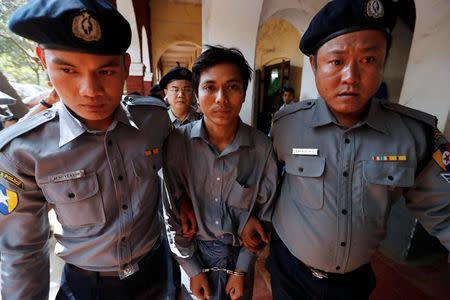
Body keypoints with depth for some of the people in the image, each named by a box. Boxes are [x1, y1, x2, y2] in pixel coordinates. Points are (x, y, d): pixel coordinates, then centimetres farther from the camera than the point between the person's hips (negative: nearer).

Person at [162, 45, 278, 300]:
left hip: (240, 252, 1)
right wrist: (193, 269, -4)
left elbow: (264, 212, -7)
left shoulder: (262, 147, -18)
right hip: (192, 250, 0)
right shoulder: (177, 142, -19)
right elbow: (172, 211, -9)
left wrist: (242, 269, -3)